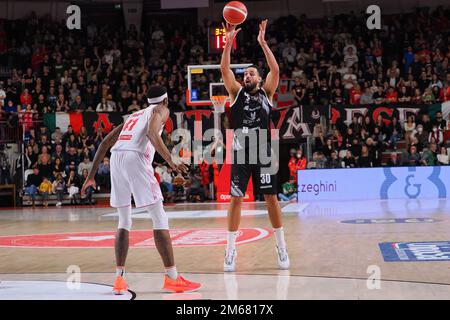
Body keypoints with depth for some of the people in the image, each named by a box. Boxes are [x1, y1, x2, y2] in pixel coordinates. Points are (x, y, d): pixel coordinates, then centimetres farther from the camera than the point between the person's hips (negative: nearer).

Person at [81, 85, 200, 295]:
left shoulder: (135, 115, 34)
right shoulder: (161, 110, 15)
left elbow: (105, 142, 28)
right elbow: (152, 133, -9)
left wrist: (91, 175, 29)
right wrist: (171, 161, -16)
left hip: (116, 158, 7)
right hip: (135, 158, -6)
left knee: (124, 222, 16)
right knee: (159, 218, 0)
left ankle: (119, 279, 9)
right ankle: (172, 278, 0)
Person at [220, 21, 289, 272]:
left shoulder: (267, 92, 9)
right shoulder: (237, 92, 11)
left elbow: (275, 69, -5)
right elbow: (225, 69, -2)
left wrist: (262, 42, -10)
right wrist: (229, 42, -11)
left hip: (263, 152, -1)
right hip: (241, 153, 1)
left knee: (271, 198, 3)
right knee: (236, 199, 0)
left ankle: (282, 248, 13)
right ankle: (231, 249, 7)